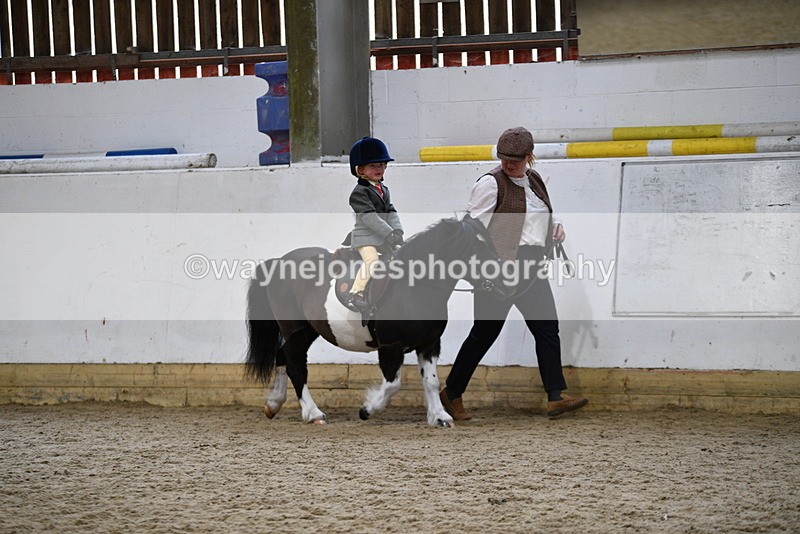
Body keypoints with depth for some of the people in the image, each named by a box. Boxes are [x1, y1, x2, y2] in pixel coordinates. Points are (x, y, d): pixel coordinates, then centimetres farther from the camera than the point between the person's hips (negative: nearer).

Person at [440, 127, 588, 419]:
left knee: (547, 327, 0)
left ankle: (556, 397, 1)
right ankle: (452, 393, 12)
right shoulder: (491, 183, -7)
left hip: (531, 267, 7)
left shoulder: (535, 179, 15)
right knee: (485, 332, -1)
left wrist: (556, 228, 8)